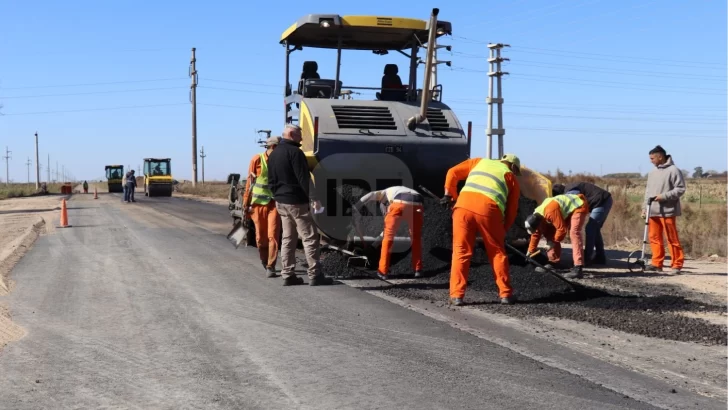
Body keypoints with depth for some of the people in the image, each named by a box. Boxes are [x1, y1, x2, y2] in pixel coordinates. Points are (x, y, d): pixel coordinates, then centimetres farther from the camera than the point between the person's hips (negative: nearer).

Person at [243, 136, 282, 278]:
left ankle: (270, 267, -4)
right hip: (258, 203, 0)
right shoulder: (257, 160, -6)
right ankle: (264, 261, 32)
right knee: (260, 237, 9)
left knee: (273, 235, -9)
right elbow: (250, 182, 0)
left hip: (274, 203, 0)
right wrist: (246, 204, 0)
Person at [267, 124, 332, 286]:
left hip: (281, 202, 9)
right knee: (310, 238, -5)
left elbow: (271, 180, 19)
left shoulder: (273, 154, 15)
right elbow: (304, 178, -18)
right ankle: (315, 275, -6)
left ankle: (287, 275, 11)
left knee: (288, 238, 11)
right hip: (297, 201, -9)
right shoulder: (294, 152, -14)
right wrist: (313, 198, -16)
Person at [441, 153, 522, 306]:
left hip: (464, 205, 1)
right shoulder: (511, 177, 26)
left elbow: (452, 173, 22)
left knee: (461, 251, 6)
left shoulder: (480, 162, 31)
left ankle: (456, 295, 3)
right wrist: (503, 231, 30)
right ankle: (505, 294, 17)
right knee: (497, 252, 14)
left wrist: (449, 194, 29)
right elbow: (511, 210, 22)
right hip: (488, 209, -1)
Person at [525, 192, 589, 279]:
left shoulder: (550, 212, -36)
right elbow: (536, 234, 6)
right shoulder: (536, 216, -6)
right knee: (550, 232, 6)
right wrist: (530, 251, 10)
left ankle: (578, 268, -36)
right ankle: (553, 262, 16)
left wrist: (554, 241, -16)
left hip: (578, 206, -10)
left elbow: (562, 228, -32)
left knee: (574, 232, -27)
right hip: (567, 210, 10)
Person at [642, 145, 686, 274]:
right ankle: (657, 264, 15)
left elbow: (680, 189, -9)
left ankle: (677, 265, 2)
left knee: (672, 239, -3)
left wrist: (664, 196, -18)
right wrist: (645, 207, 12)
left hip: (667, 211, -7)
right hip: (653, 211, 7)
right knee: (654, 238, 8)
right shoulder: (652, 173, 15)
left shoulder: (673, 170, -6)